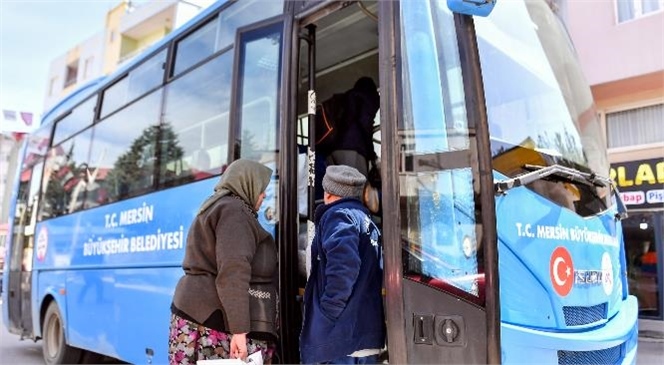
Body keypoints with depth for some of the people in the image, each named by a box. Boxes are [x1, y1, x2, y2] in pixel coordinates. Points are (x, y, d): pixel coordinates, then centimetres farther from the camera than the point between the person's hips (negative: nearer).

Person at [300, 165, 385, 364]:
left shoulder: (338, 215, -8)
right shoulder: (365, 218, 19)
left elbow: (343, 266, -26)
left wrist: (328, 312, -17)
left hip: (342, 334, -9)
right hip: (365, 331, 9)